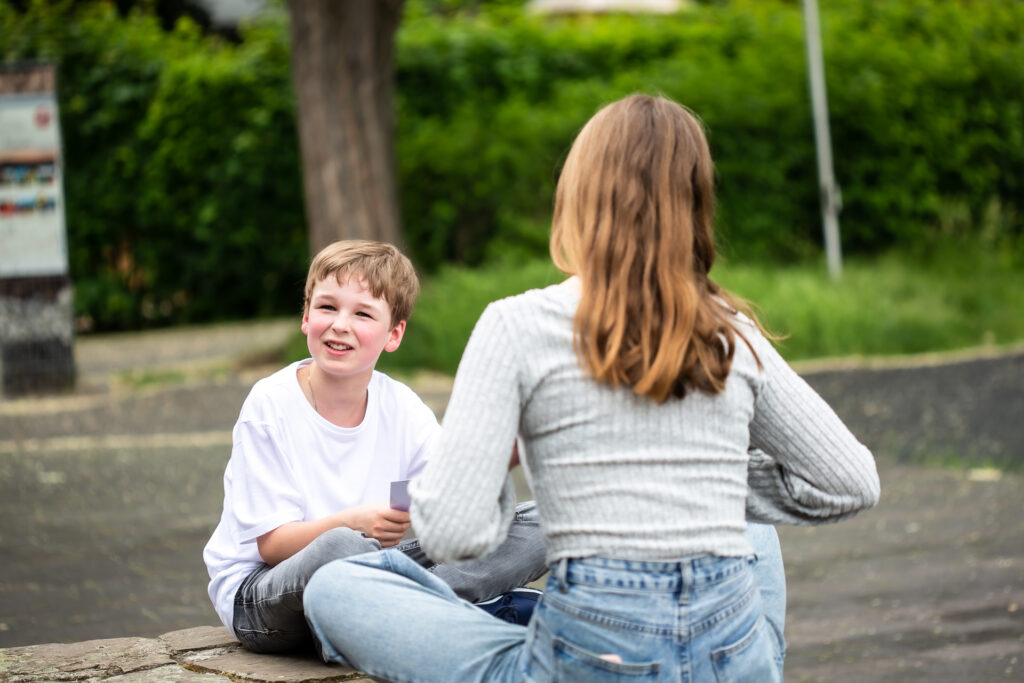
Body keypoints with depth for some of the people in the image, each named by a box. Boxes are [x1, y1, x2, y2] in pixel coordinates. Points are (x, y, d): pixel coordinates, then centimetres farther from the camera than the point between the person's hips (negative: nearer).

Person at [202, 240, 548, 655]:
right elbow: (271, 544, -15)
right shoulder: (270, 406, -12)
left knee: (533, 527, -8)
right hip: (259, 593, -5)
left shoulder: (403, 409, -1)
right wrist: (351, 523, -32)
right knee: (339, 547, -41)